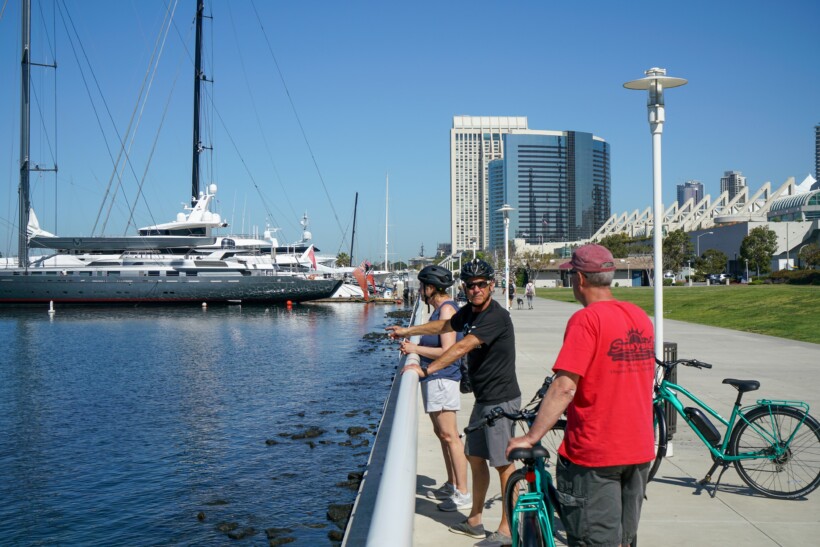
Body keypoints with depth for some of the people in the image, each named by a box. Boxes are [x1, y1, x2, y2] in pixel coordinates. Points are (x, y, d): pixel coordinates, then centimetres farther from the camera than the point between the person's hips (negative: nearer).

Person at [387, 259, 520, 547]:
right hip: (483, 398, 10)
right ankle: (475, 521, 28)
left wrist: (426, 370, -25)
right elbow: (443, 326, 27)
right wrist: (407, 331, 35)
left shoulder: (496, 316, -20)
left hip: (501, 399, -10)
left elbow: (462, 347, -26)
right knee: (476, 457, 16)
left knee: (503, 463, -4)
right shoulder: (469, 312, 8)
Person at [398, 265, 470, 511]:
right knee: (442, 433, 16)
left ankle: (462, 493, -4)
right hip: (434, 378, 11)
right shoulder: (440, 309, 16)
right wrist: (414, 346, 11)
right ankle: (451, 485, 26)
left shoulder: (447, 309, -15)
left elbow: (447, 352, -21)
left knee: (449, 435, -8)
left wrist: (416, 349, -14)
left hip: (442, 378, -11)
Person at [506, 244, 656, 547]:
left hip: (592, 452, -7)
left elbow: (564, 387, -22)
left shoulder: (586, 320, -17)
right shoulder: (640, 316, 7)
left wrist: (530, 437, -16)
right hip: (639, 449, 8)